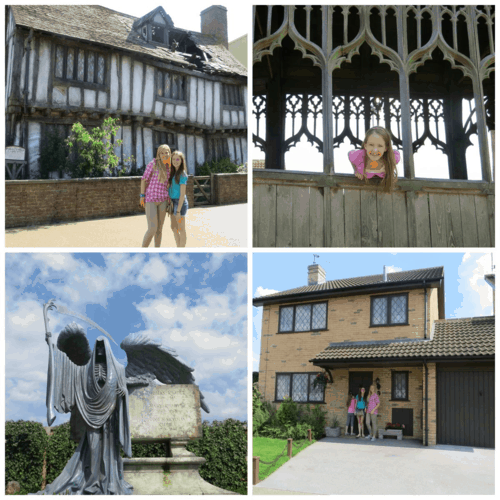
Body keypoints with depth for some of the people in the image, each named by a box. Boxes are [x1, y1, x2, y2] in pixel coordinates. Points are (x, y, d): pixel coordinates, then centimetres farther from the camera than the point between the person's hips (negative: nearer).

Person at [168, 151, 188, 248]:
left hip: (180, 202, -9)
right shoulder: (173, 172, 9)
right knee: (173, 227, 15)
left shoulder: (182, 174, -15)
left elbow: (182, 194, -18)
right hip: (172, 201, 9)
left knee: (181, 229, 0)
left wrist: (178, 211, -20)